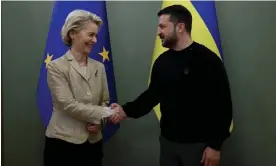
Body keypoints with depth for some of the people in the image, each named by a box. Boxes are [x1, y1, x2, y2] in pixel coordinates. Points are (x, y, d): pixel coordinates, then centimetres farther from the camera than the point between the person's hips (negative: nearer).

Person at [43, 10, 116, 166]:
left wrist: (100, 121, -9)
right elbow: (68, 104, -15)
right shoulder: (56, 67, -7)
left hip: (93, 143, 4)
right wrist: (105, 113, -17)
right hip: (63, 142, -4)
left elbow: (104, 101, 11)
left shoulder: (99, 67, 7)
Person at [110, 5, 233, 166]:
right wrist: (127, 110, -4)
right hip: (167, 141, 5)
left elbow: (222, 106, -13)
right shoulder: (162, 61, 5)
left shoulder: (208, 60, -12)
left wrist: (215, 145, -14)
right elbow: (152, 95, 11)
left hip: (198, 144, -5)